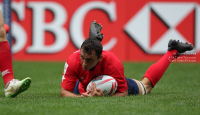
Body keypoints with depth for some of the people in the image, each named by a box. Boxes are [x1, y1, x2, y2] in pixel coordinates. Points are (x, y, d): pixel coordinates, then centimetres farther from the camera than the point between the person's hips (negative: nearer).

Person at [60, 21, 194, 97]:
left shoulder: (113, 63, -46)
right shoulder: (74, 60, -42)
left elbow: (123, 93, -36)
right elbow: (64, 92, -37)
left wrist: (104, 97, -56)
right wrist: (80, 97, -58)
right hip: (85, 87, 2)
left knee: (146, 87, 25)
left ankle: (172, 52, 42)